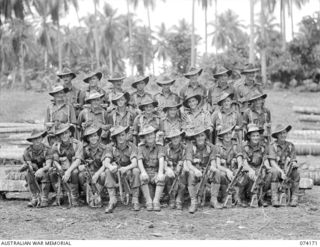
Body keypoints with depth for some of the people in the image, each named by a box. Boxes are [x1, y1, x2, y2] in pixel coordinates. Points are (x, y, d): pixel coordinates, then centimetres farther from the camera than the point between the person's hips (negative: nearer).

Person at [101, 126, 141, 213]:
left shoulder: (131, 146, -13)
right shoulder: (111, 147, -8)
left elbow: (135, 163, -26)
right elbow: (106, 162, -21)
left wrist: (126, 168, -48)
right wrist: (110, 166, -46)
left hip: (128, 172, -1)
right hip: (116, 173, 1)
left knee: (136, 171, -32)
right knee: (108, 171, -29)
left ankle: (135, 200, -22)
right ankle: (112, 200, -28)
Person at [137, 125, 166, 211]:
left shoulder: (159, 147, 3)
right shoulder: (141, 148, 4)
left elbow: (161, 160, -13)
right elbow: (139, 161, -10)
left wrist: (160, 172, -33)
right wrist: (143, 172, -32)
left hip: (156, 173, 0)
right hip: (146, 173, 0)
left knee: (161, 178, -33)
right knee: (143, 178, -34)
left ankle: (156, 201, -31)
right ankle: (148, 201, -28)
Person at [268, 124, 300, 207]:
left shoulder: (290, 146, 6)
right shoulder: (273, 146, -3)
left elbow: (294, 161, 2)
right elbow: (272, 162, -12)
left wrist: (294, 164, -24)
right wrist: (281, 172, -27)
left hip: (287, 170, 2)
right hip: (277, 168, -2)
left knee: (296, 173, -29)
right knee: (275, 172, -35)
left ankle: (294, 199, -25)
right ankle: (274, 199, -35)